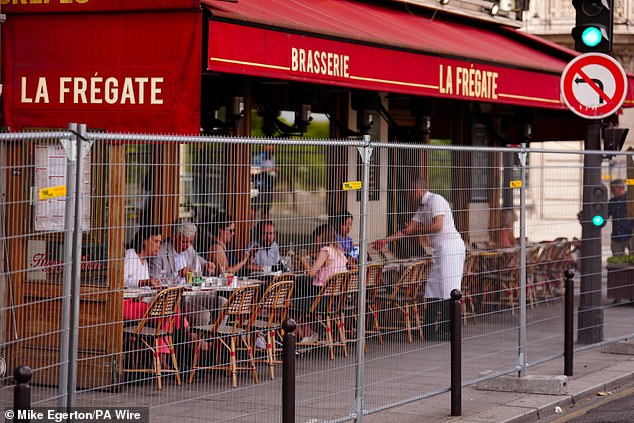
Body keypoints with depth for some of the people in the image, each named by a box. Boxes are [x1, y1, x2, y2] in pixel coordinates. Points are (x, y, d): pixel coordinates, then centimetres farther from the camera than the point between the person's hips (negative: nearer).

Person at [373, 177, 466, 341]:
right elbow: (409, 229, 20)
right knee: (432, 288, 7)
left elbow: (438, 226, -21)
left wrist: (415, 230, -11)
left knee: (447, 289, -10)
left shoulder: (436, 200, -10)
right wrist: (385, 240, 17)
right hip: (441, 250, 10)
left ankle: (448, 331, -8)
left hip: (450, 246, -10)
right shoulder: (423, 206, 19)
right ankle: (429, 329, 8)